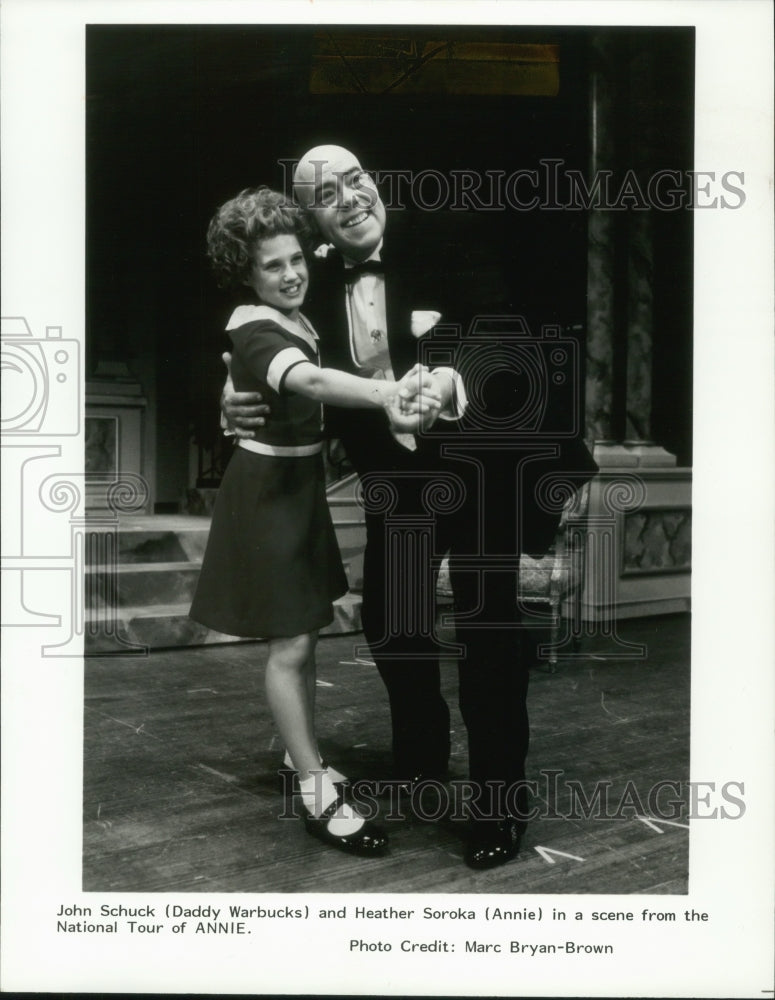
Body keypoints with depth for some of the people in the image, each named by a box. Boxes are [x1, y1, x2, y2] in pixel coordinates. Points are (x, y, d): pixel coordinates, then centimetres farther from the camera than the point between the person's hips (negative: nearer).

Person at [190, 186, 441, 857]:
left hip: (303, 483, 9)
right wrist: (388, 394, -61)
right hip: (270, 490, -9)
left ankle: (304, 758, 32)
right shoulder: (253, 331, -23)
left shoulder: (297, 319, 5)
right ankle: (319, 799, 6)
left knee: (304, 634, 17)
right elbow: (310, 381, -44)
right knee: (290, 646, -3)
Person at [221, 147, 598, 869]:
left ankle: (500, 800, 14)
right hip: (393, 484, 5)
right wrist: (239, 405, -17)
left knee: (487, 632, 0)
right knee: (387, 620, 14)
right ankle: (422, 753, 40)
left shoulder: (438, 256, -15)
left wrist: (456, 381, -40)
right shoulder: (318, 287, -2)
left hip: (475, 473, -4)